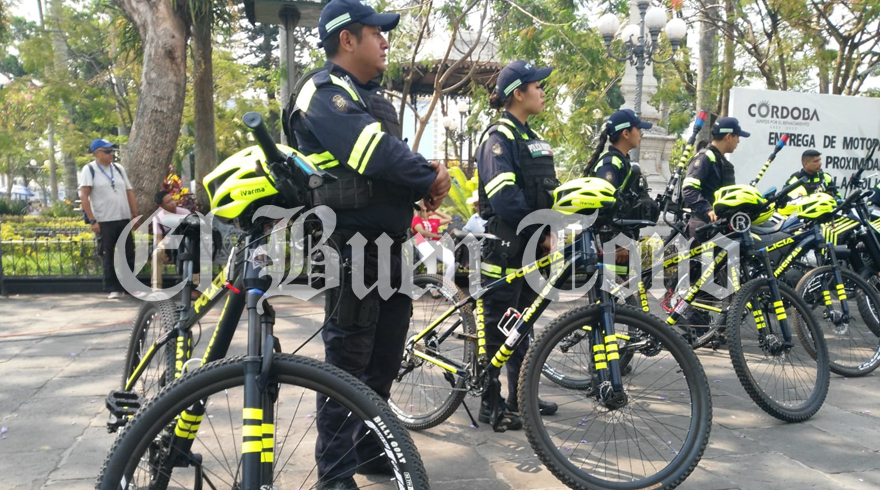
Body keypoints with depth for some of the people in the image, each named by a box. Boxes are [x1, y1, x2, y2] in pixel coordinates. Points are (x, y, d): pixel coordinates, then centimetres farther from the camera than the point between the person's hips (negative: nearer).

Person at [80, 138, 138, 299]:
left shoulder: (119, 169, 12)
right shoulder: (89, 170, -3)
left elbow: (129, 192, 14)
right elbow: (84, 196, -9)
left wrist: (135, 215, 7)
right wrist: (92, 220, -15)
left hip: (124, 219, 5)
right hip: (104, 221, -5)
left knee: (129, 254, 8)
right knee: (108, 256, 1)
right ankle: (113, 289, 8)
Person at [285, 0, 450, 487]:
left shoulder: (368, 96, 20)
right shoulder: (324, 93, -12)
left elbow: (395, 155, 17)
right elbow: (375, 154, -24)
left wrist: (431, 171, -4)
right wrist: (429, 178, -9)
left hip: (387, 245, 10)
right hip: (351, 246, -10)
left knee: (386, 355, 16)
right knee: (347, 359, -4)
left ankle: (370, 450, 30)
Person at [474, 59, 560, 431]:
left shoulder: (530, 138, 17)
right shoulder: (498, 138, -12)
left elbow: (545, 193, 16)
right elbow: (505, 198, -23)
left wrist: (548, 232, 0)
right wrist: (540, 232, -19)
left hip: (528, 248, 9)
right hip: (502, 248, -9)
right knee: (495, 327, -1)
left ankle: (520, 397, 25)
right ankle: (490, 404, 7)